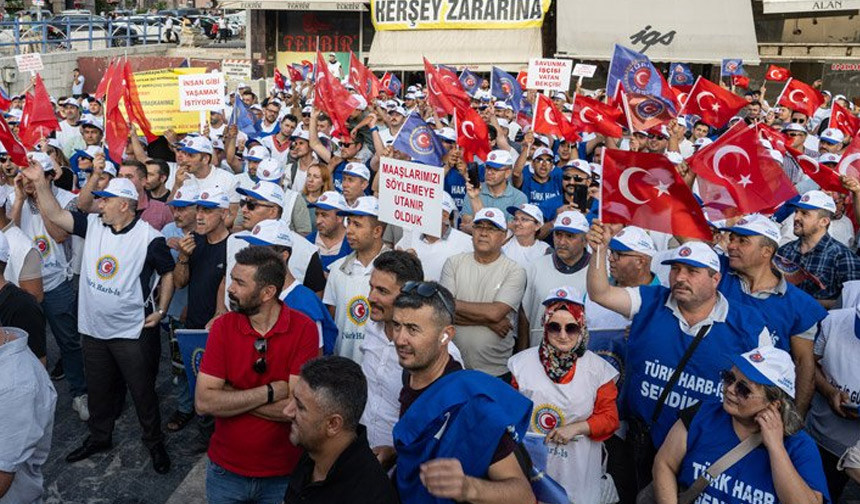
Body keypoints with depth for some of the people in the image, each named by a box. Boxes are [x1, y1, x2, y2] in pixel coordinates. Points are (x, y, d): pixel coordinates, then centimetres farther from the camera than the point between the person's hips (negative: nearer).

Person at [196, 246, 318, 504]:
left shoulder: (304, 329, -16)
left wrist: (229, 395, -19)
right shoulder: (223, 326, -9)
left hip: (283, 475, -2)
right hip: (226, 470, 2)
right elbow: (203, 402, -16)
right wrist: (270, 392, -21)